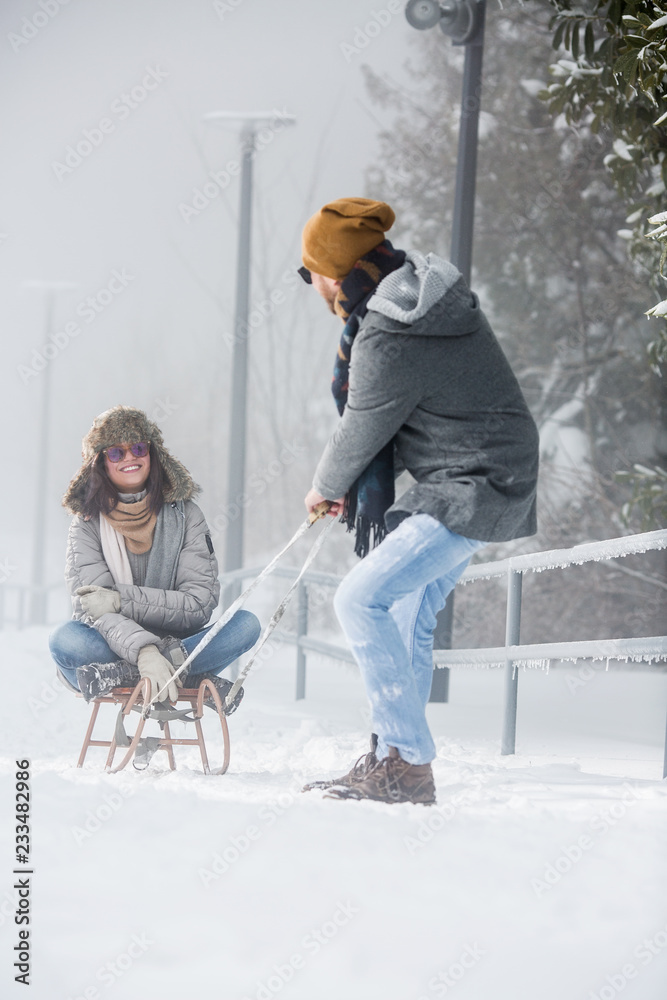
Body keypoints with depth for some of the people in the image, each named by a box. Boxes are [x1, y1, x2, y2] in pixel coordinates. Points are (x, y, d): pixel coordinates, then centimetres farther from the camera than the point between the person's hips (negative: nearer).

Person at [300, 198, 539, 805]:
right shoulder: (423, 284, 5)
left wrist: (326, 486, 12)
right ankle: (394, 758, 23)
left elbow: (360, 435, -9)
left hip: (473, 491, -10)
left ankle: (409, 766, -14)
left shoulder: (387, 343, -24)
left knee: (362, 599, -13)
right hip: (488, 475, 10)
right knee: (409, 613, 17)